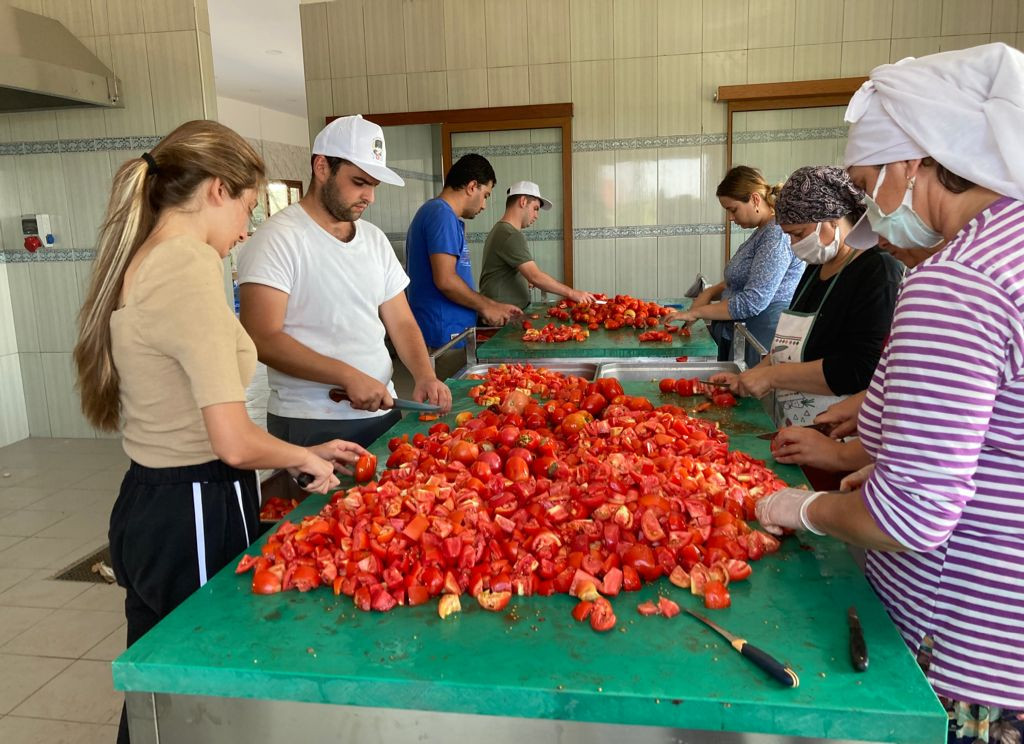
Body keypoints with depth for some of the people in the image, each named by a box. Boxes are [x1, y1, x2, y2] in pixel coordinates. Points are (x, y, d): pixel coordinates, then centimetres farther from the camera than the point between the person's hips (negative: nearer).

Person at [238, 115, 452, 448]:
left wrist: (425, 376, -8)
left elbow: (401, 323, 10)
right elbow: (263, 338, -18)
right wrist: (349, 376, -25)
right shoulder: (278, 238, -10)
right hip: (309, 424, -6)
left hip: (382, 410, 6)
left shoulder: (375, 239, 10)